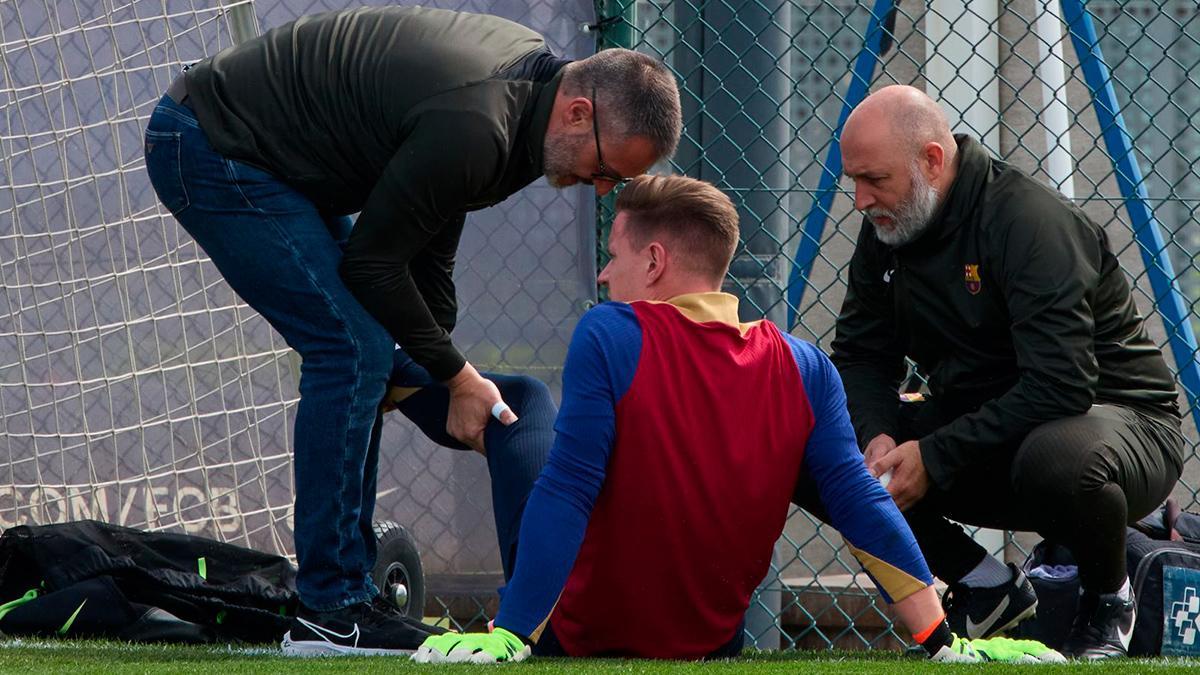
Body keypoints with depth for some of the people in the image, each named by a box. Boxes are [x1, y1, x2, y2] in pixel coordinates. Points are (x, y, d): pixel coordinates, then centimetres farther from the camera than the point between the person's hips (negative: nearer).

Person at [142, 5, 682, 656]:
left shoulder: (535, 69, 0)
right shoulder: (474, 126, -29)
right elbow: (372, 260, -18)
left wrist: (423, 360, 10)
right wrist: (454, 374, -7)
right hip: (211, 150, -11)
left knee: (361, 354, 11)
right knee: (355, 350, -14)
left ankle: (337, 593, 15)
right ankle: (331, 611, -11)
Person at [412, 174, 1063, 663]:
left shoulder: (610, 336, -20)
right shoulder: (802, 368, -8)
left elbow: (565, 494, -25)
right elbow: (861, 502, -12)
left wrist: (508, 636, -26)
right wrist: (943, 642, -12)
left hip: (584, 639, -5)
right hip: (712, 645, 5)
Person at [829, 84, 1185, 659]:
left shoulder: (1030, 221, -23)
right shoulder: (884, 235, 1)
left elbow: (1059, 386, -30)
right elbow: (859, 358, 3)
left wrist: (935, 456, -31)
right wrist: (876, 437, -20)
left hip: (1120, 416, -7)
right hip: (979, 428, 7)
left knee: (1056, 460, -44)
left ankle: (1108, 596, -9)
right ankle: (985, 588, 1)